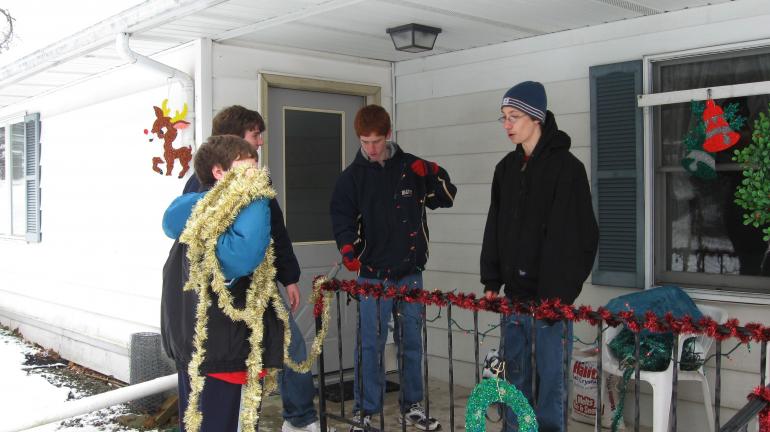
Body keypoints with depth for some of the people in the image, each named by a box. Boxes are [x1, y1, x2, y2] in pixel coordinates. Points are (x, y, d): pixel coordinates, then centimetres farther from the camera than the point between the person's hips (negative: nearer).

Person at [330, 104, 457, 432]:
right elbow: (342, 217, -2)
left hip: (410, 272, 2)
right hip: (372, 274, -2)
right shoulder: (352, 176, 1)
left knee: (411, 340, 11)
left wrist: (434, 176, -7)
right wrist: (348, 248, -20)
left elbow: (447, 198, 12)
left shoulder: (411, 167, 5)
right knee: (370, 344, -2)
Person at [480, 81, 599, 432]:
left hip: (551, 295, -6)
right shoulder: (506, 168, 11)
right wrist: (491, 281, 8)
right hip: (514, 293, 6)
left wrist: (560, 292, -16)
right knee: (515, 374, 13)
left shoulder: (566, 167, -8)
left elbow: (578, 237, -12)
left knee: (551, 377, 2)